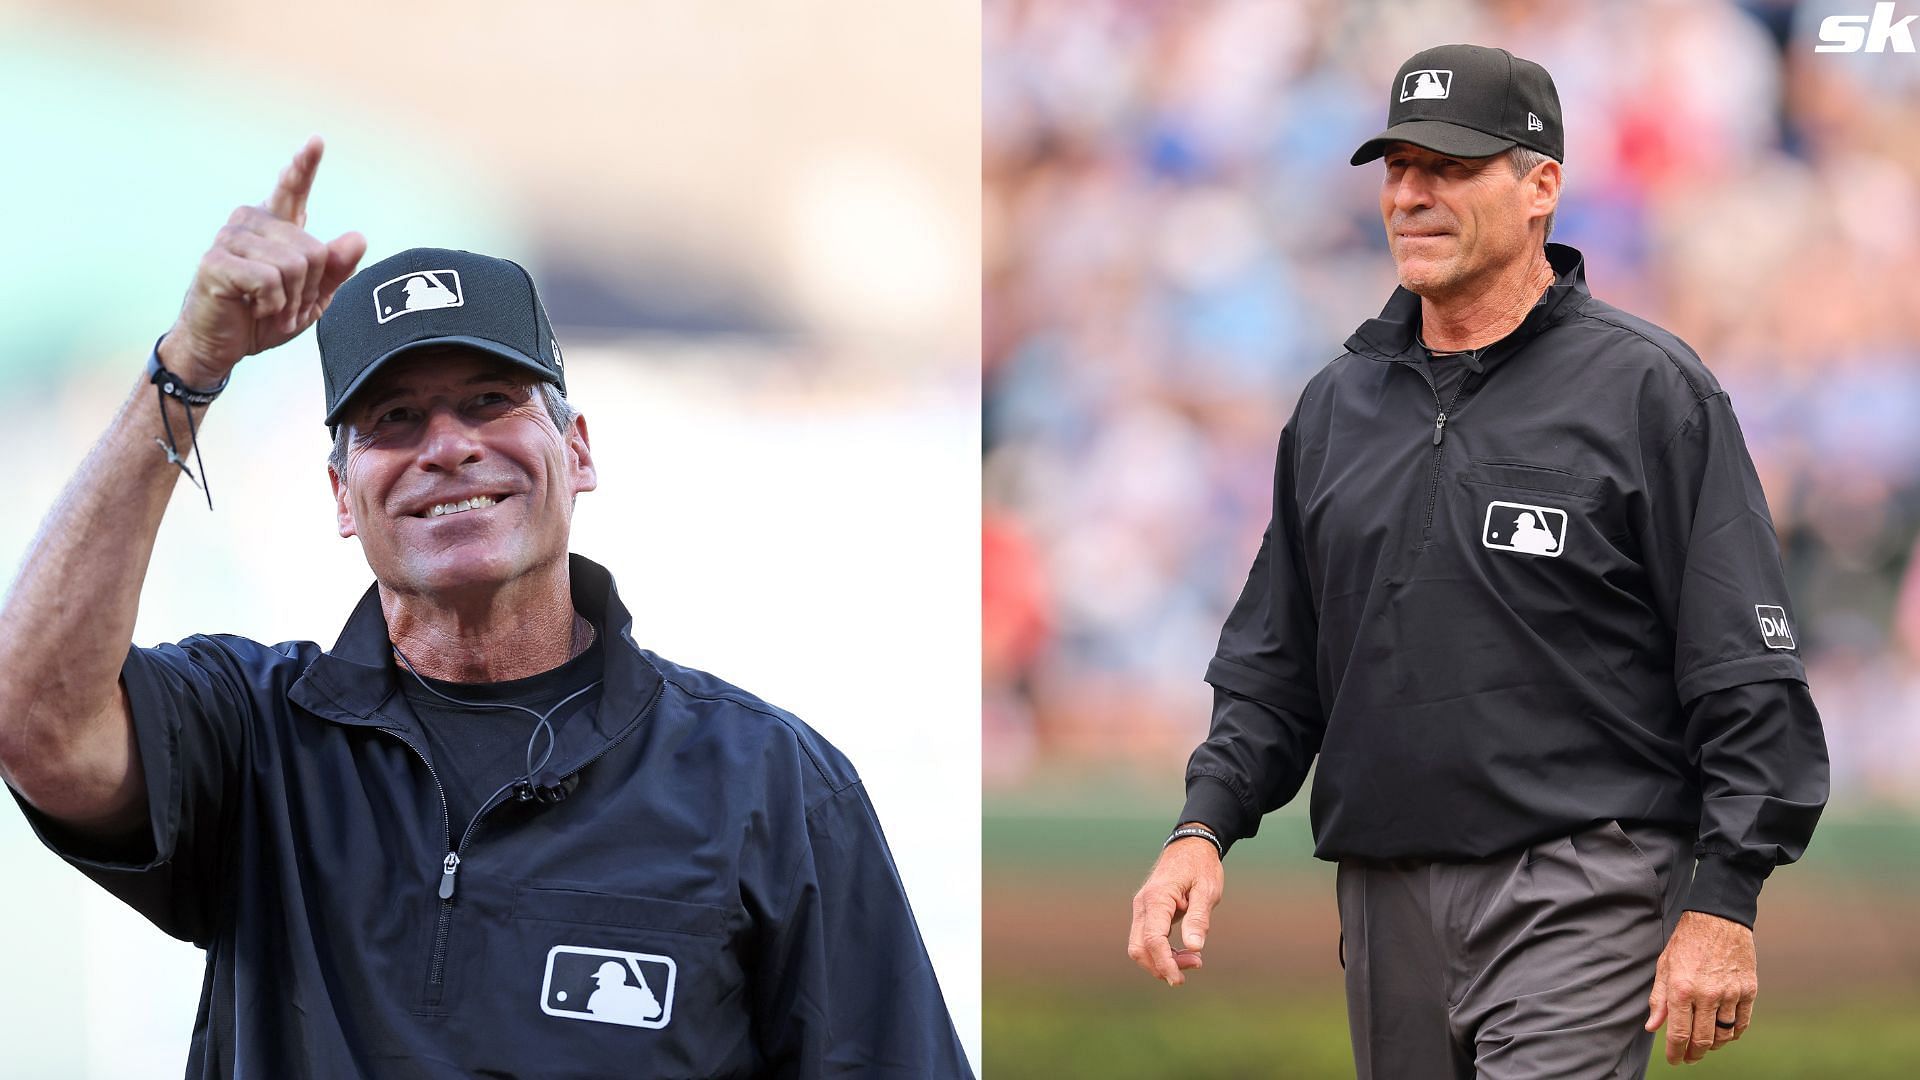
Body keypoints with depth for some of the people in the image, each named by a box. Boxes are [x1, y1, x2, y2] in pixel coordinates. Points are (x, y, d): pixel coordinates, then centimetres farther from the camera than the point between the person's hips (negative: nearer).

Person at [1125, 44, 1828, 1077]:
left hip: (1579, 889, -6)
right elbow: (1274, 663, 21)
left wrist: (1719, 907, -13)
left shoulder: (1648, 390, -3)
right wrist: (1203, 827, 4)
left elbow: (1748, 680, -6)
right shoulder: (1337, 404, 15)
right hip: (1386, 901, 6)